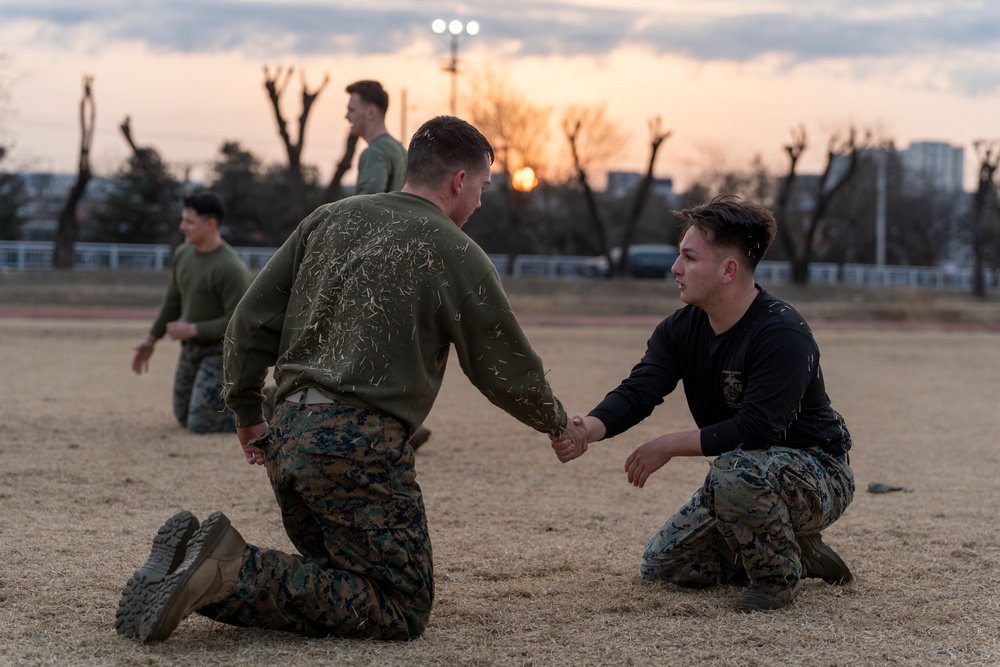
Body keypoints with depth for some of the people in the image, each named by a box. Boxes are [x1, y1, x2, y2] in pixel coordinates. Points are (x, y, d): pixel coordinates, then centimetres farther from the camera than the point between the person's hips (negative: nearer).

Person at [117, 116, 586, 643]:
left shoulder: (331, 219, 15)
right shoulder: (456, 254, -1)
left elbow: (250, 322, 13)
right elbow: (507, 368, 7)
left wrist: (246, 415, 24)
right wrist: (558, 424, 25)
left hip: (287, 439, 7)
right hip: (359, 447, -7)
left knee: (342, 583, 22)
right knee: (402, 611, -2)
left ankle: (196, 558, 0)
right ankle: (233, 573, -18)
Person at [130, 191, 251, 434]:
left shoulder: (231, 268, -26)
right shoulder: (183, 254, -1)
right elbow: (174, 300, 14)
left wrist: (192, 329, -22)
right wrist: (151, 339, 17)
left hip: (222, 350, -8)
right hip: (192, 348, 8)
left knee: (200, 425, -14)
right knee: (185, 417, 18)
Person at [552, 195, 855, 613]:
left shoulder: (784, 335, -26)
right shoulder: (682, 329, -2)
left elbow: (754, 430, -32)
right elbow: (637, 392, -15)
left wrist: (669, 445, -26)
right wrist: (590, 428, -36)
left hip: (818, 479, -8)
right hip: (749, 478, 8)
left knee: (735, 472, -39)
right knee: (659, 568, 8)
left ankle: (778, 576, -11)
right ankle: (796, 555, 17)